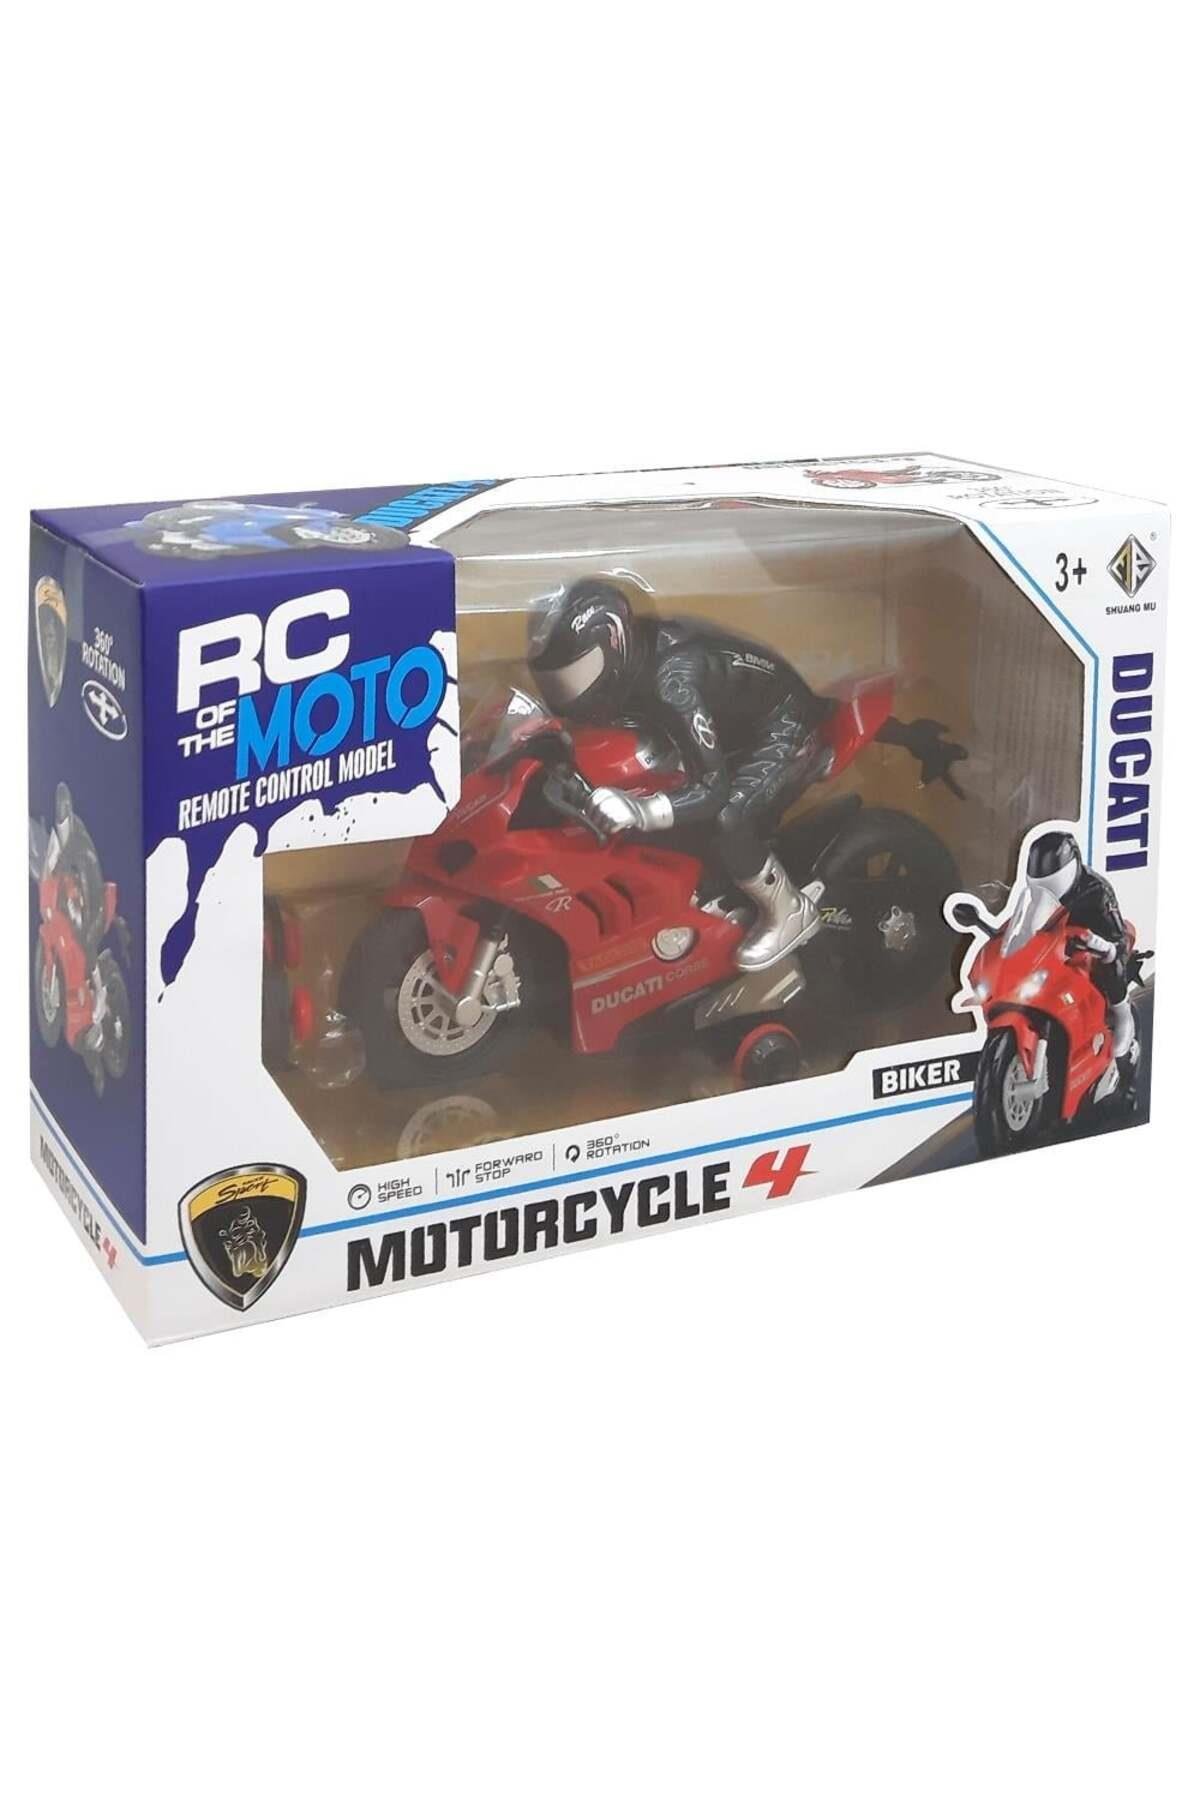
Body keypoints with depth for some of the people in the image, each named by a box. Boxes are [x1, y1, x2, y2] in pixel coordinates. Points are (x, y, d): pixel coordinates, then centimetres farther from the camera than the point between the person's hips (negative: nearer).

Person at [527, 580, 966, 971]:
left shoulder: (672, 679, -40)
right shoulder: (639, 649, -13)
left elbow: (714, 788, -39)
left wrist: (640, 811, -54)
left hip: (788, 729, -10)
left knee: (727, 821, -28)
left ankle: (790, 912, -4)